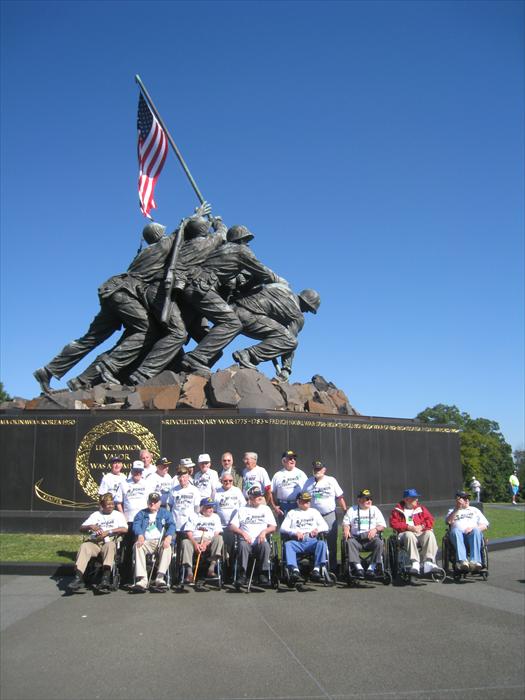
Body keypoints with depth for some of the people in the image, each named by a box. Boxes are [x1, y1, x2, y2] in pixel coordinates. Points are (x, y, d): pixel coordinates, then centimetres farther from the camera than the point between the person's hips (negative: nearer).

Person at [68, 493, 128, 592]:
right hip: (94, 543, 2)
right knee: (84, 546, -30)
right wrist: (90, 526, -5)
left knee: (110, 545, -37)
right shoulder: (96, 515, 24)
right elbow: (81, 528, 17)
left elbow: (124, 529, -1)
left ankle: (106, 577, -50)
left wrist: (108, 532, -8)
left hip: (109, 542, -2)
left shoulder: (118, 515, 16)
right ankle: (78, 578, -39)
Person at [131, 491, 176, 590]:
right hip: (146, 542, 1)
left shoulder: (165, 513, 18)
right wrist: (140, 535, -21)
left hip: (161, 541, -1)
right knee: (138, 546, -31)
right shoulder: (141, 513, 21)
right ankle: (142, 579, -39)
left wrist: (169, 537, -19)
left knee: (167, 548, -33)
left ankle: (160, 577, -40)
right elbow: (136, 525, 2)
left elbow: (171, 525, 2)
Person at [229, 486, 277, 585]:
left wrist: (264, 531, -6)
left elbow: (273, 527, 14)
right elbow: (232, 526, 9)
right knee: (243, 545, -34)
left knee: (265, 545, -34)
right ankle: (242, 575, -29)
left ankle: (263, 574, -27)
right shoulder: (242, 510, 18)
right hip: (246, 541, 0)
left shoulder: (266, 509, 21)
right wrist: (243, 533, -8)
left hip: (260, 541, 0)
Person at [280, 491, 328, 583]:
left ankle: (316, 569, -40)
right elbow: (283, 528, 9)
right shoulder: (292, 513, 22)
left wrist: (318, 529, -4)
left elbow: (325, 527, 19)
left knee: (321, 543, -32)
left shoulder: (314, 512, 27)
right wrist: (295, 532, -9)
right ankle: (294, 569, -44)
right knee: (287, 544, -33)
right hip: (297, 542, -1)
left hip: (312, 541, 1)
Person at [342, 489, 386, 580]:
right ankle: (358, 567, -36)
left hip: (371, 538, 0)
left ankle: (372, 568, -30)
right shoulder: (352, 510, 17)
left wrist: (375, 529, -8)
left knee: (379, 543, -31)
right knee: (349, 542, -32)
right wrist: (346, 530, -10)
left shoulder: (375, 509, 19)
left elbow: (382, 525, 14)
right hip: (356, 538, 0)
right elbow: (345, 523, 14)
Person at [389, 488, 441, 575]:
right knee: (409, 535, -37)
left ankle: (428, 562, -39)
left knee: (429, 534, -30)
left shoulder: (421, 509, 21)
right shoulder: (398, 510, 11)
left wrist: (422, 526, -8)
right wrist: (408, 527, -12)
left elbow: (430, 520, 13)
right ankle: (415, 563, -44)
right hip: (405, 533, -2)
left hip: (421, 533, 3)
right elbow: (393, 523, -1)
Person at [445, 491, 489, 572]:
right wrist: (456, 509, 3)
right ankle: (462, 561, -52)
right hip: (458, 534, 0)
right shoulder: (452, 511, 31)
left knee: (476, 531, -36)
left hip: (472, 533, 0)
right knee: (455, 531, -36)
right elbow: (448, 521, 10)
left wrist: (473, 528, -5)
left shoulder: (475, 510, 28)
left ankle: (475, 561, -49)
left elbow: (485, 525, 14)